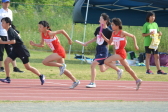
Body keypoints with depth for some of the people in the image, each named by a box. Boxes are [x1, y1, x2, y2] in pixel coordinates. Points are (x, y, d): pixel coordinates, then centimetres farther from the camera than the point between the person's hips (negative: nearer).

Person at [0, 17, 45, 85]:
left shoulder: (10, 31, -20)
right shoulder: (10, 30, 8)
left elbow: (13, 41, -30)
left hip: (21, 50, -9)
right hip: (15, 50, 9)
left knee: (28, 67, -1)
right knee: (6, 61, -5)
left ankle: (41, 76, 11)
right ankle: (8, 78, -1)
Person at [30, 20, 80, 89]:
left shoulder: (50, 33, -20)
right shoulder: (43, 34, 4)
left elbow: (62, 31, -17)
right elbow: (41, 45, 11)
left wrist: (69, 39, -9)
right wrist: (34, 44, -7)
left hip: (59, 52, -9)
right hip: (56, 52, 9)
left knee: (45, 62, -20)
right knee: (63, 70, 15)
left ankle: (61, 65, -9)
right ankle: (75, 81, 24)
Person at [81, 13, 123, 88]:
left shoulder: (108, 31, -13)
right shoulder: (99, 29, 7)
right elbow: (96, 38, 21)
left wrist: (104, 37, -23)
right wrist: (87, 43, 22)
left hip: (103, 51, -8)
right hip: (98, 50, 8)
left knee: (93, 65, -18)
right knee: (102, 70, 15)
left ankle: (92, 83, -10)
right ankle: (118, 70, 36)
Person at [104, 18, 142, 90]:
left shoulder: (122, 33, -12)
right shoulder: (113, 33, 8)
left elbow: (133, 36, -3)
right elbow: (110, 42, 11)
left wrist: (135, 45, -6)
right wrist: (103, 36, 1)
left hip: (121, 53, -8)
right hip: (117, 52, 8)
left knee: (106, 61, -17)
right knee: (127, 68, 13)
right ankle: (137, 80, 20)